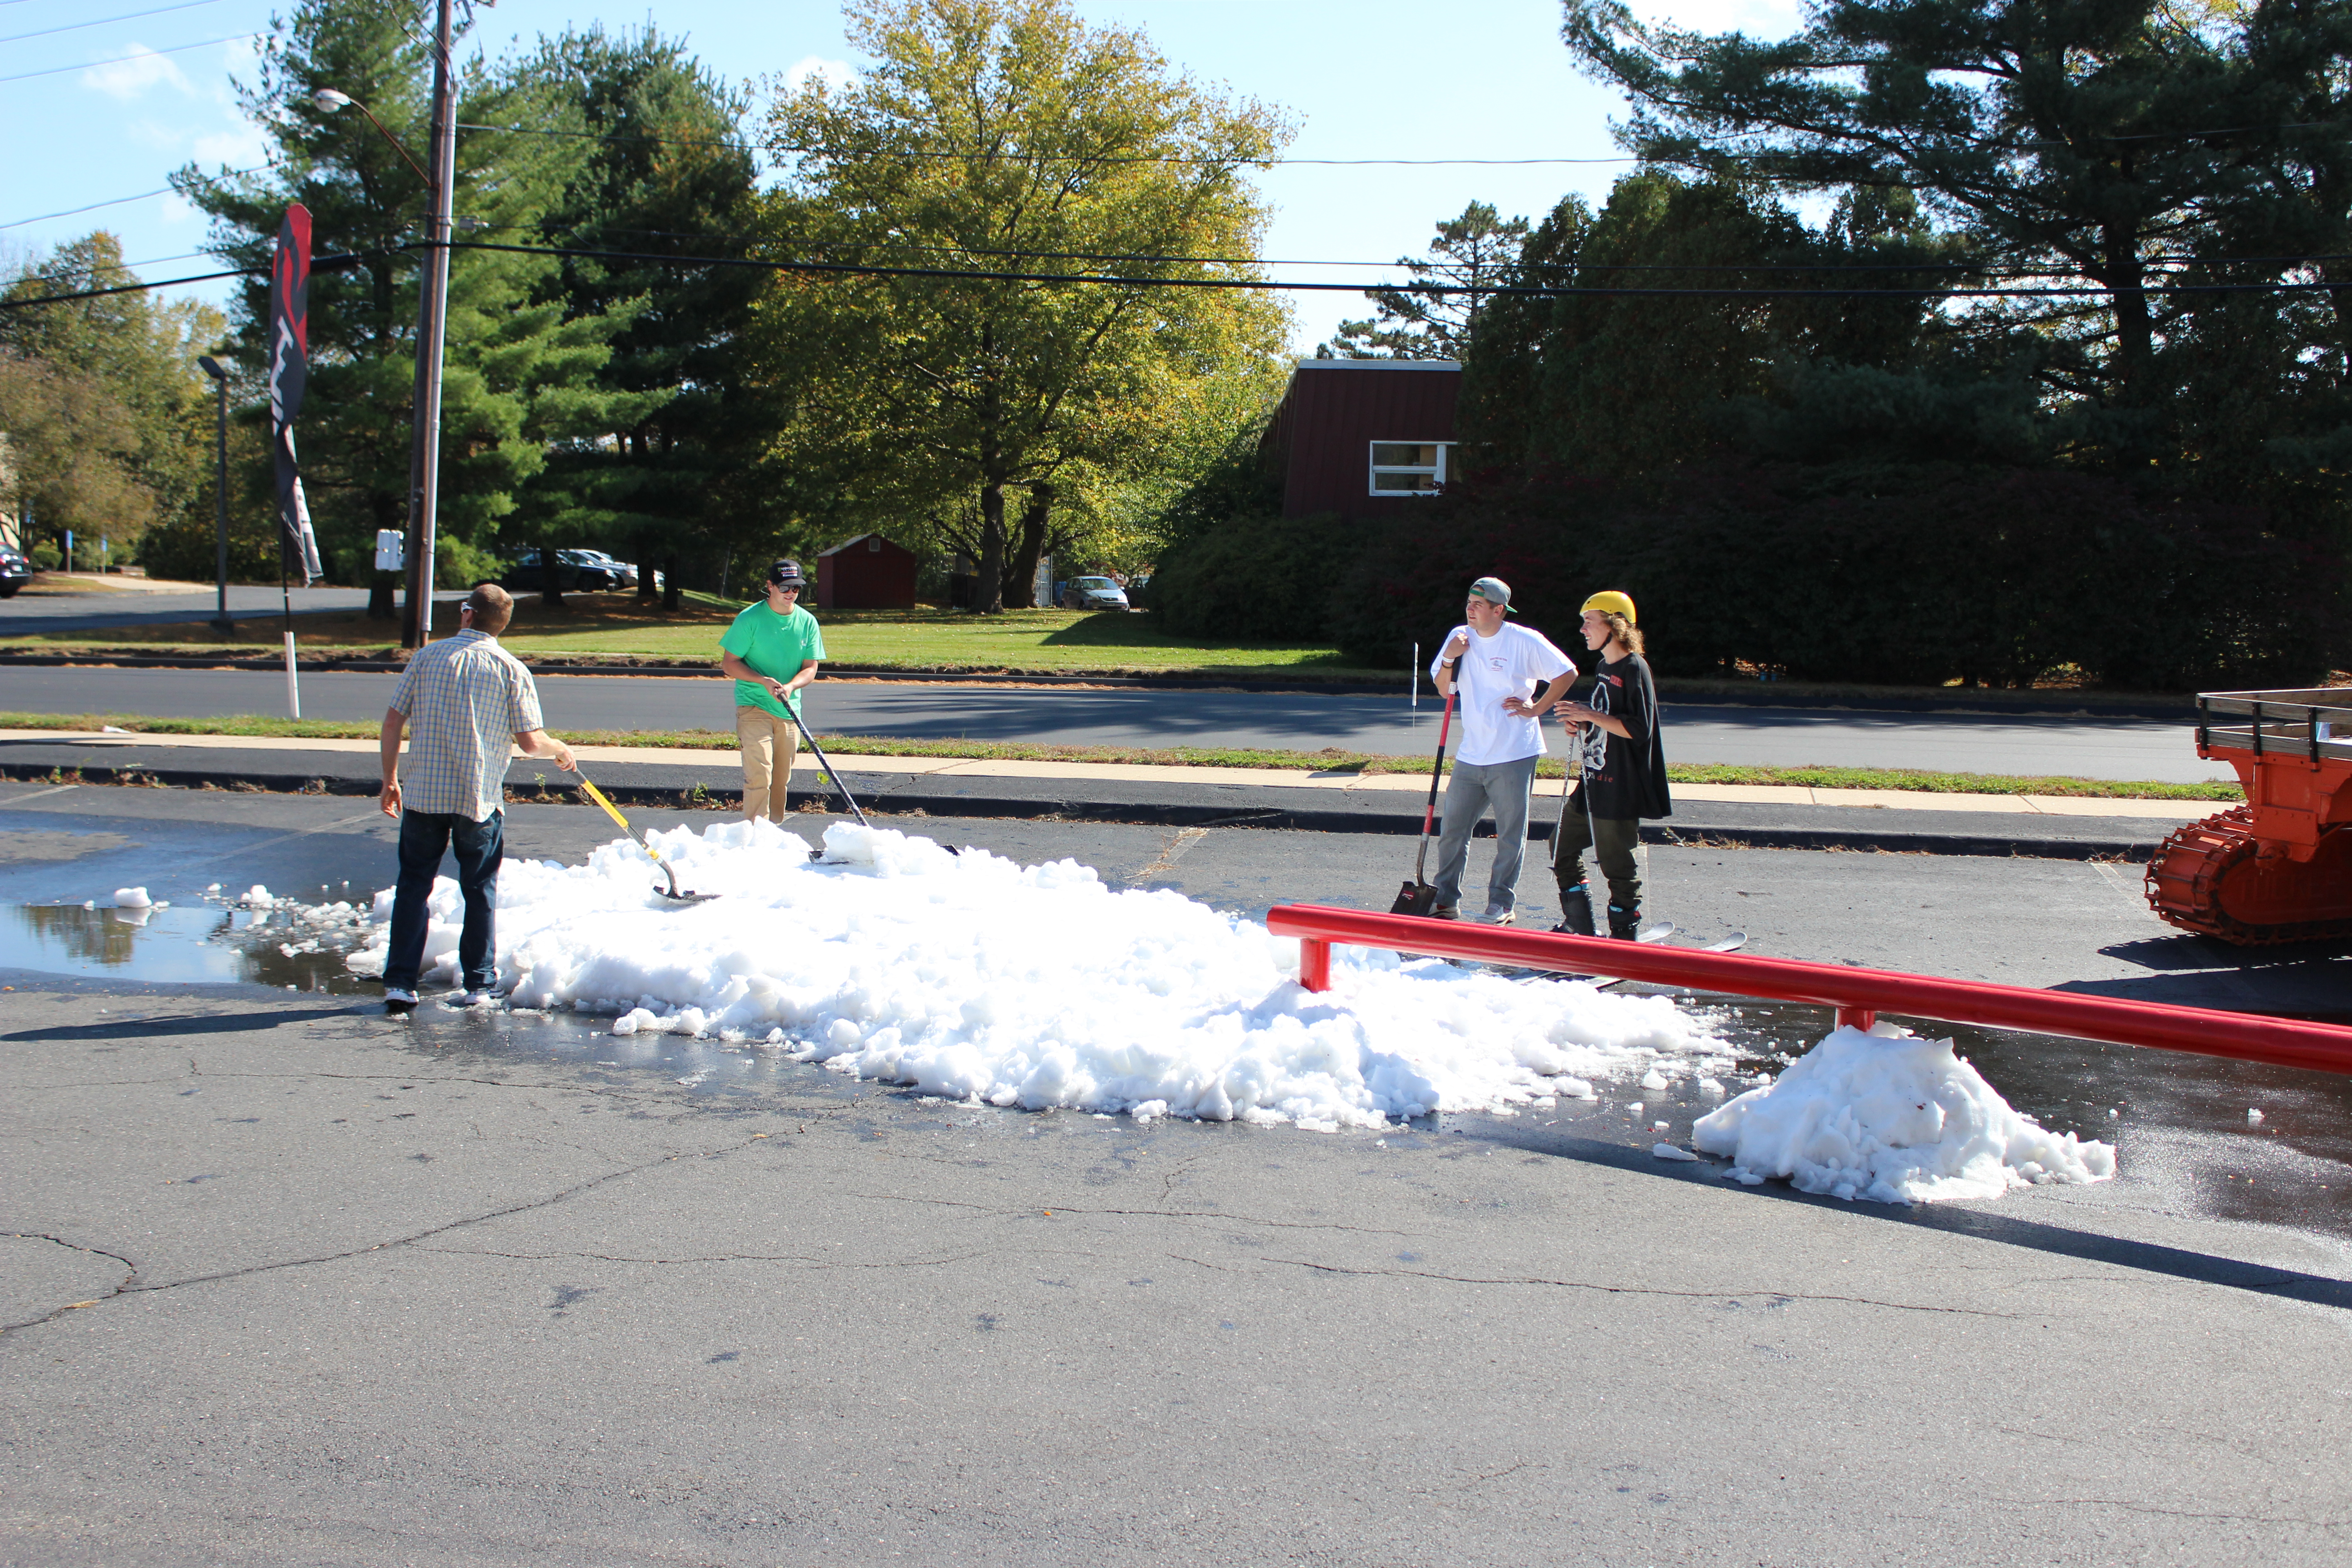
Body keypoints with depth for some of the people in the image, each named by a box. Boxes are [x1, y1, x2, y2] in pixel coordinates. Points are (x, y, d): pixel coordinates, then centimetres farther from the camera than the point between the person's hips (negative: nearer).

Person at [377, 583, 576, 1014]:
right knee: (479, 891, 11)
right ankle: (478, 983, 15)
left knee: (413, 886, 10)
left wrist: (390, 780, 13)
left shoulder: (427, 656, 2)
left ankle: (399, 983, 7)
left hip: (424, 793, 1)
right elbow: (531, 742, -8)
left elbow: (393, 723, 2)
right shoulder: (510, 669, -3)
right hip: (480, 799, -1)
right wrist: (561, 750, 14)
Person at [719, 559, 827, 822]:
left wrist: (790, 687, -17)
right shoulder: (750, 619, -7)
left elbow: (810, 668, 4)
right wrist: (763, 681, -19)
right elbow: (729, 663, -5)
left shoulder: (808, 622, 4)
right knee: (759, 775, -15)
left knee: (782, 779, 10)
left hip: (789, 711, 4)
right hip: (753, 706, -4)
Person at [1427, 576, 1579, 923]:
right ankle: (1446, 901, 16)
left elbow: (1567, 673, -1)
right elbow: (1444, 691, 9)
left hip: (1514, 755, -4)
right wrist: (1449, 660, -8)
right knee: (1452, 830, 6)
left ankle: (1502, 904, 13)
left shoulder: (1524, 641, -8)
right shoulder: (1461, 637, 6)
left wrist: (1536, 709, -6)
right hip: (1471, 755, 5)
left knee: (1511, 835, 3)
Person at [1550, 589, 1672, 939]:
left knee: (1618, 864, -2)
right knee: (1563, 847, 14)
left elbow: (1639, 730, -20)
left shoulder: (1634, 669, -14)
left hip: (1621, 788, -10)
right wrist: (1581, 724, 5)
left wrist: (1591, 715, -21)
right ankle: (1579, 926, 24)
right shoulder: (1604, 667, 14)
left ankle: (1624, 934, 10)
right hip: (1593, 781, 10)